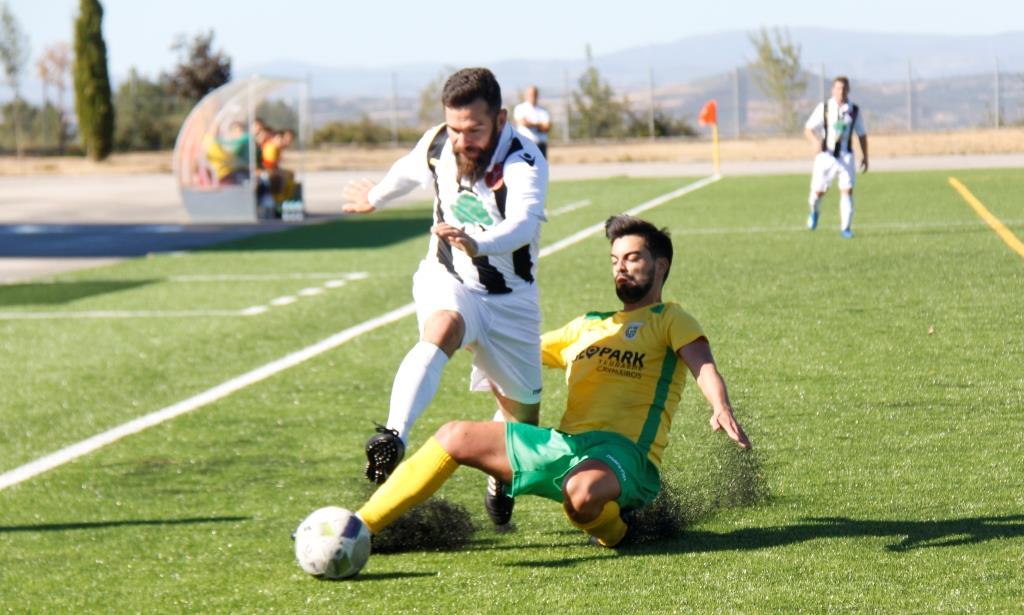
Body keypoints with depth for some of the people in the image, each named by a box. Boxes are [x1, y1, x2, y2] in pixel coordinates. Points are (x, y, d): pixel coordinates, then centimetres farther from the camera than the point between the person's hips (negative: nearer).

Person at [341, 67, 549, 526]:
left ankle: (499, 480, 42)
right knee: (442, 328, -36)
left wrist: (477, 243, -66)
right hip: (447, 281, 1)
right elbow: (409, 171, 16)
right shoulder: (436, 145, -10)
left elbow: (523, 223, -45)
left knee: (522, 415, 9)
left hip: (509, 297, 0)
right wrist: (375, 197, 36)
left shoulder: (524, 163, -25)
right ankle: (393, 438, -55)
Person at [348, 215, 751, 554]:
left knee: (582, 493, -42)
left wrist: (722, 410, -31)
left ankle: (613, 530, -5)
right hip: (565, 445, 6)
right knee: (456, 436, -6)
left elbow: (702, 365, -9)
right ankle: (358, 528, -8)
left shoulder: (669, 320, 9)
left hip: (625, 453, -6)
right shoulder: (587, 326, 28)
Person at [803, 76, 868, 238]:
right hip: (826, 155, -1)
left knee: (847, 191, -10)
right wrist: (815, 142, -22)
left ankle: (845, 227, -2)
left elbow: (862, 135, 12)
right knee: (819, 191, 5)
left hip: (845, 156, 1)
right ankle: (814, 211, 39)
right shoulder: (824, 108, -3)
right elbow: (808, 129, -2)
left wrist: (865, 156, 8)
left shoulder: (854, 111, 2)